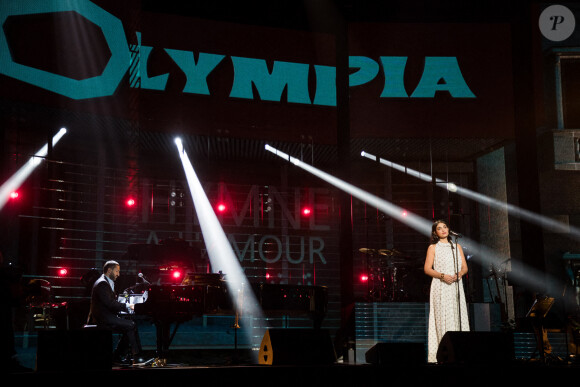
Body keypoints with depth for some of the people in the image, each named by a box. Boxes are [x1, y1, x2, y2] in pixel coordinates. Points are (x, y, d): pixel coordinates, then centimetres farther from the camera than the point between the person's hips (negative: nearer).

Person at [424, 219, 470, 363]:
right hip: (440, 288, -4)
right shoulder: (433, 248, 5)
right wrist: (442, 276, -15)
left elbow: (464, 267, 14)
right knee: (443, 318, -10)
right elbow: (427, 269, -1)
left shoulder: (457, 246, 16)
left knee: (458, 317, -2)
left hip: (456, 286, 4)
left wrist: (458, 275, -8)